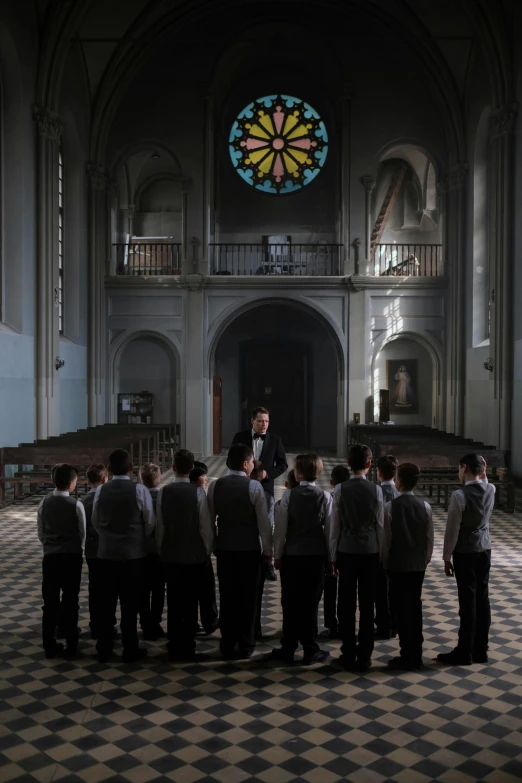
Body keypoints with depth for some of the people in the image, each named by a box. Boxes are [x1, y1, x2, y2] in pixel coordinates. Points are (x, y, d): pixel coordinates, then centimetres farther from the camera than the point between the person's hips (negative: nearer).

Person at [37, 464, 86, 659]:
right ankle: (70, 646, 10)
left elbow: (40, 533, 5)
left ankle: (50, 646, 17)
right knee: (70, 601, 6)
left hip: (50, 556, 3)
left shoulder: (45, 503, -2)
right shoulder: (76, 504, -13)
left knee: (50, 602, 10)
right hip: (71, 557, -3)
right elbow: (83, 533, -5)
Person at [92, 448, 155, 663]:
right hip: (133, 553, -3)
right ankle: (130, 649, 13)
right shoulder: (140, 490, -12)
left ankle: (104, 649, 20)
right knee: (130, 603, 6)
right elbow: (150, 522, -5)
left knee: (107, 602, 12)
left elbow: (95, 521, 8)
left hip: (106, 553, 3)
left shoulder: (101, 491, -3)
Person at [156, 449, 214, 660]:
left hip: (170, 555, 2)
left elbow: (159, 526, -1)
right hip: (195, 554, -2)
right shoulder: (198, 492, -11)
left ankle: (174, 647, 17)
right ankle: (187, 647, 12)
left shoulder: (164, 492, -5)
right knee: (190, 603, 7)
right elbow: (205, 527, -8)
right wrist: (207, 552, 5)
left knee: (173, 602, 10)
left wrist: (161, 550, 12)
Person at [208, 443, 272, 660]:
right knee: (248, 598, 7)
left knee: (227, 597, 10)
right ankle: (245, 646, 13)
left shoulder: (215, 486, -1)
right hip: (250, 548, -3)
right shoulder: (254, 487, -11)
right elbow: (264, 521, -10)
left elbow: (209, 520, 4)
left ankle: (227, 645, 17)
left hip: (224, 548, 3)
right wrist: (267, 549, -1)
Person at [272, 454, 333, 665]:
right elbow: (329, 529, -3)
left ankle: (288, 649, 17)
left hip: (291, 555, -1)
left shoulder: (289, 495, -7)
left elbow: (280, 527, -5)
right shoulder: (325, 497, -4)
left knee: (290, 603, 9)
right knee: (310, 603, 8)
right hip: (317, 556, 1)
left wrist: (278, 554, 4)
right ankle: (311, 650, 13)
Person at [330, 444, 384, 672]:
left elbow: (335, 525, -3)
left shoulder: (340, 489, -7)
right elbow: (380, 525, 0)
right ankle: (364, 656, 13)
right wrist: (381, 553, 11)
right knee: (367, 604, 7)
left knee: (346, 603, 7)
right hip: (370, 551, 1)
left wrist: (333, 554, 7)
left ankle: (349, 654, 14)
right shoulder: (376, 490, -5)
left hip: (346, 551, 0)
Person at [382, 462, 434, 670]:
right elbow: (429, 538, 1)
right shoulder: (425, 506, -3)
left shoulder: (391, 506, -14)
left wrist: (385, 562, 3)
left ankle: (407, 656, 9)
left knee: (402, 608, 3)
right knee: (416, 606, 13)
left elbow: (386, 538, -10)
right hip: (418, 564, 4)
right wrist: (426, 559, 14)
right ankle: (416, 655, 20)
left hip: (397, 564, -4)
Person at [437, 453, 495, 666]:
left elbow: (452, 530, -14)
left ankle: (464, 652, 5)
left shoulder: (459, 495, -19)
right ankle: (480, 650, 18)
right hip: (484, 550, 7)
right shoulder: (490, 490, -1)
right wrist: (483, 474, 10)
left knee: (468, 601, -2)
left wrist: (447, 557, -5)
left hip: (465, 553, -6)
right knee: (482, 599, 10)